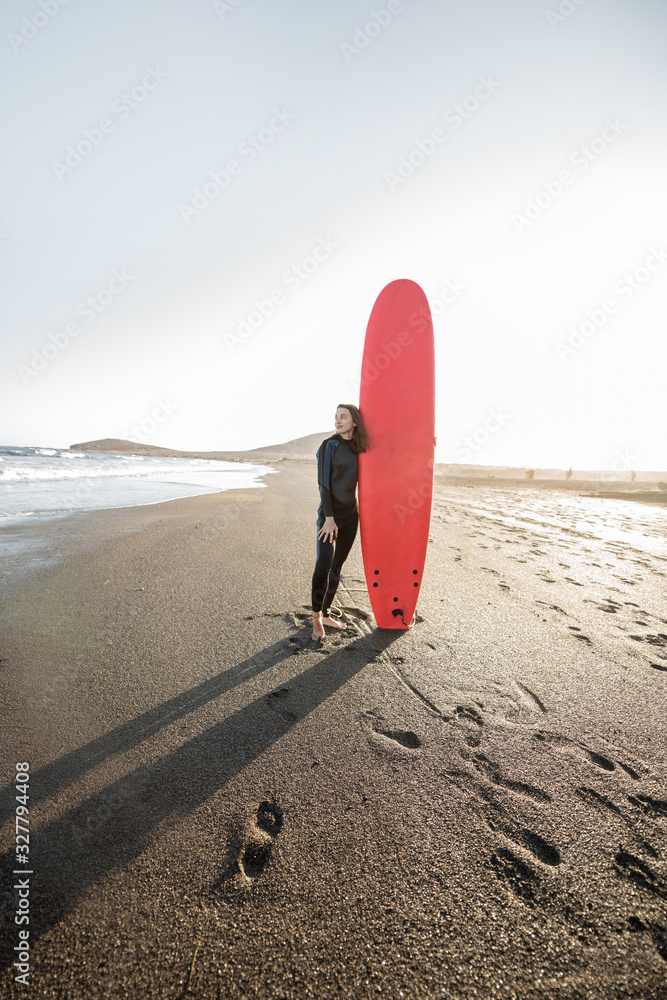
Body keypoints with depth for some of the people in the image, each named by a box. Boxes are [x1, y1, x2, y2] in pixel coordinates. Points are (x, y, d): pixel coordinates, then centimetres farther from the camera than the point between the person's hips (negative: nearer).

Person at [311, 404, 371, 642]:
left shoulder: (359, 448, 8)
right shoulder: (329, 445, -6)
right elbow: (323, 483, -11)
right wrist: (329, 518, -17)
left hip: (351, 514, 5)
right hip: (330, 513, -5)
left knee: (337, 566, 9)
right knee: (324, 564, -19)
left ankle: (325, 615, 22)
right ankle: (316, 616, -2)